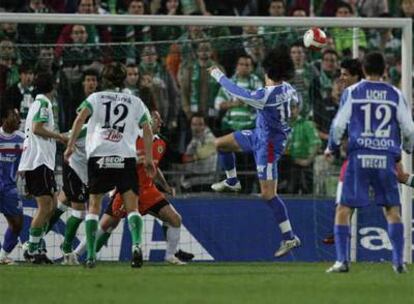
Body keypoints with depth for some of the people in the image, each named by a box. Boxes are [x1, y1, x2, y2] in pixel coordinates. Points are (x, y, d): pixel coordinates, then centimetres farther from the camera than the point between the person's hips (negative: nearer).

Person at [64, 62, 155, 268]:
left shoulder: (95, 98, 11)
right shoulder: (135, 102, 14)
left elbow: (80, 118, -6)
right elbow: (147, 131, 10)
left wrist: (70, 146, -5)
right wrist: (148, 159, 16)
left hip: (98, 156, 0)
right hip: (126, 157, 0)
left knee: (94, 205, 9)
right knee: (132, 206, -2)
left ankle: (91, 254, 2)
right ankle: (136, 244, -26)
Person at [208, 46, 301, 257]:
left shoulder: (267, 96, -31)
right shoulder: (287, 89, -6)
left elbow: (238, 94, -22)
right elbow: (296, 101, 17)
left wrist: (219, 76, -7)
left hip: (268, 144, -9)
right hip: (259, 135, 9)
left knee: (268, 193, -7)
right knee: (220, 144, 19)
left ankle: (289, 237, -2)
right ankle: (232, 182, 43)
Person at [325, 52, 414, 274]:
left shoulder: (352, 92, 3)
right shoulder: (395, 95, 7)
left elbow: (339, 124, 1)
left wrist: (331, 147, 18)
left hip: (359, 156, -1)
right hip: (386, 158, 2)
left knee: (343, 209, 4)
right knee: (392, 210, 12)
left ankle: (342, 260, -6)